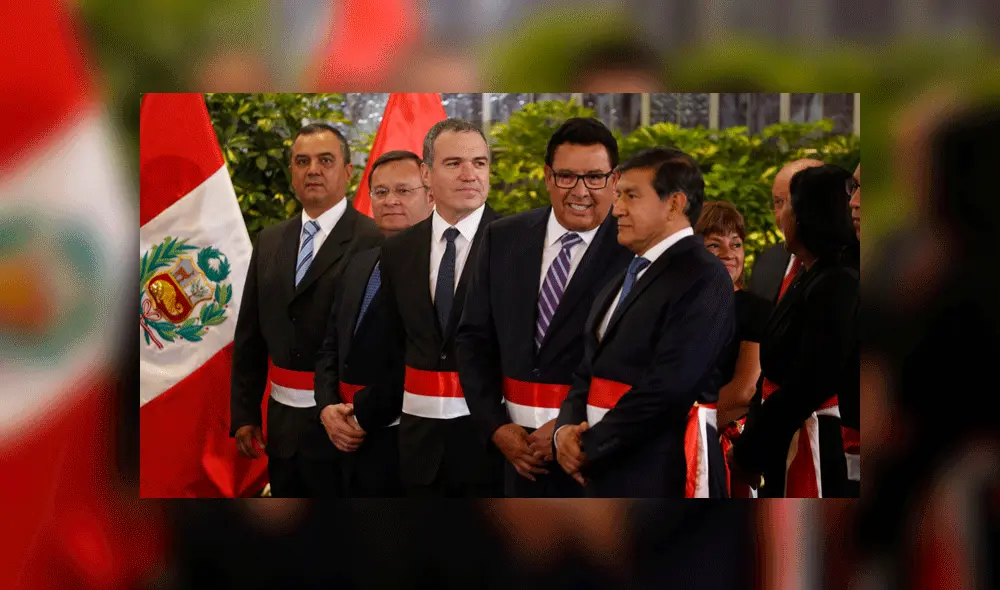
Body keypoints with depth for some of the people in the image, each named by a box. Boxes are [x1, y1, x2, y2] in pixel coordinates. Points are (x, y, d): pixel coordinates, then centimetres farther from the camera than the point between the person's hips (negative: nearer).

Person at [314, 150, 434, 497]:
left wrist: (363, 415, -13)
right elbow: (331, 348, 18)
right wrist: (328, 408, 1)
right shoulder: (360, 265, 15)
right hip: (355, 443, 8)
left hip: (403, 442, -8)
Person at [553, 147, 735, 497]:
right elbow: (590, 369, 20)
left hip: (662, 477, -9)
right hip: (606, 475, 9)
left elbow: (667, 386, -19)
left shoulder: (702, 280, -10)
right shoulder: (626, 279, 21)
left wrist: (590, 446, -11)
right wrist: (567, 429, -1)